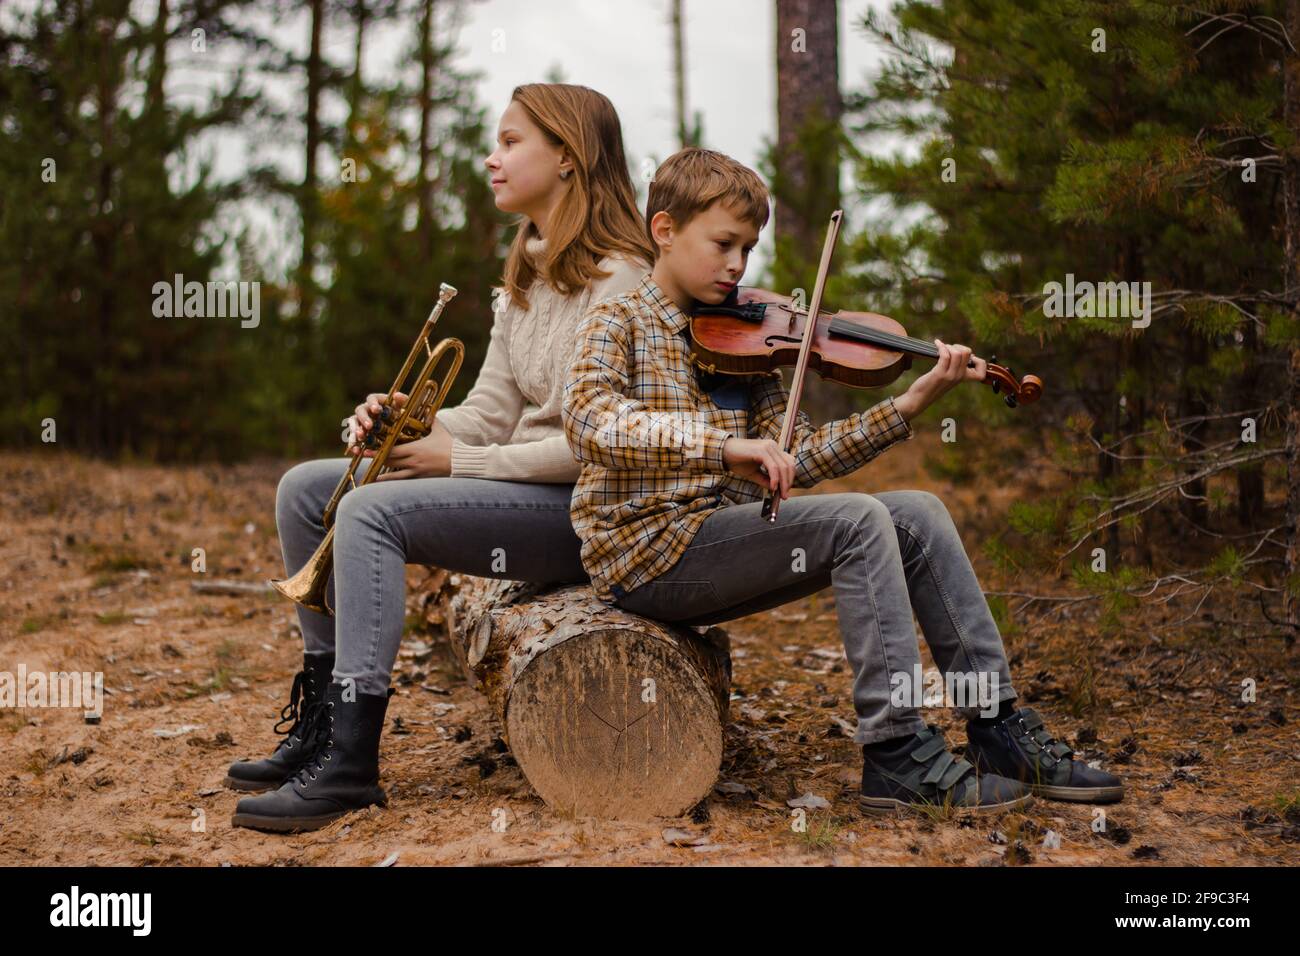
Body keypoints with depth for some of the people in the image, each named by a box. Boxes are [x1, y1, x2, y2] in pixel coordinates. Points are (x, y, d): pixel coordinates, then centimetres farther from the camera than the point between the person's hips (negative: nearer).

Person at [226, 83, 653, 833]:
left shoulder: (617, 281, -14)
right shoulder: (527, 276, 15)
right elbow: (490, 409, 12)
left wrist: (460, 460, -17)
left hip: (583, 510, -10)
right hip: (518, 488, 10)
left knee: (373, 510, -27)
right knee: (305, 489, 1)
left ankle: (351, 760, -24)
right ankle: (324, 714, 6)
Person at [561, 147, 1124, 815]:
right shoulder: (618, 325, -3)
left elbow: (795, 458, 7)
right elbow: (589, 418, -25)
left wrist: (909, 403, -3)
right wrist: (723, 444, -37)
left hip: (724, 530, 7)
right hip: (647, 552, -7)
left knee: (918, 515, -4)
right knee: (858, 521, -23)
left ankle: (998, 729, 0)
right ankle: (898, 753, -20)